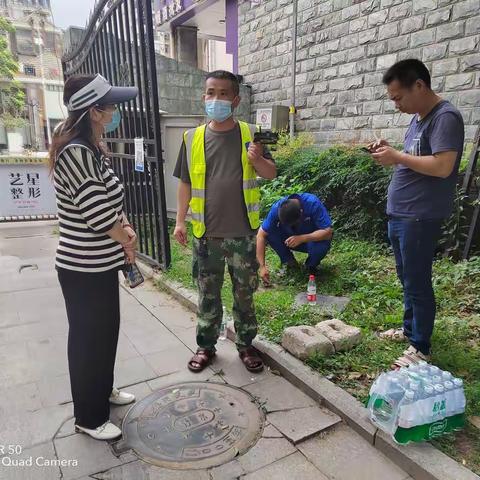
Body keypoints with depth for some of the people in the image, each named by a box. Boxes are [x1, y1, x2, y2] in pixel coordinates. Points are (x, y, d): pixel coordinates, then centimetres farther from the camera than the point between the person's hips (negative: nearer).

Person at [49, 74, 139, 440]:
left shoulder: (91, 149, 8)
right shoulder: (75, 153, -23)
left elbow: (111, 201, 16)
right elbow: (98, 214, -24)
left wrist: (126, 229, -1)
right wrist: (128, 243, -6)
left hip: (101, 264, 9)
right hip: (84, 270, -9)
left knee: (106, 331, 23)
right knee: (88, 340, 8)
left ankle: (104, 390, 46)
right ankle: (89, 418, 30)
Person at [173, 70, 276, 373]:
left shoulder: (250, 134, 0)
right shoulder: (193, 138, 2)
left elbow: (271, 173, 1)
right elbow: (186, 183, 7)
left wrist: (257, 160, -20)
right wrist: (181, 220, 3)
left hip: (243, 233, -1)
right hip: (206, 233, 1)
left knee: (245, 292, 12)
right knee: (208, 293, 13)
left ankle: (246, 344, 30)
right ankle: (206, 345, 30)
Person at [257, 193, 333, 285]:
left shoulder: (313, 204, -32)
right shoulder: (277, 208, -25)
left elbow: (328, 232, -34)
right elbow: (261, 235, -24)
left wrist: (301, 238, -45)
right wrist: (262, 266, -29)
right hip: (292, 240, 2)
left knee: (321, 245, -37)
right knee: (269, 233, -24)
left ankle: (311, 266, -2)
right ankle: (288, 261, -1)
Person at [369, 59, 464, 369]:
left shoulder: (445, 117, -15)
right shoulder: (418, 117, 15)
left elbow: (442, 167, -26)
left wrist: (397, 157, -18)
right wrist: (390, 152, 2)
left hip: (420, 218, -9)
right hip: (399, 215, 10)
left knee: (417, 283, 0)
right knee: (407, 279, 19)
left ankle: (421, 348, 14)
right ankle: (411, 329, 35)